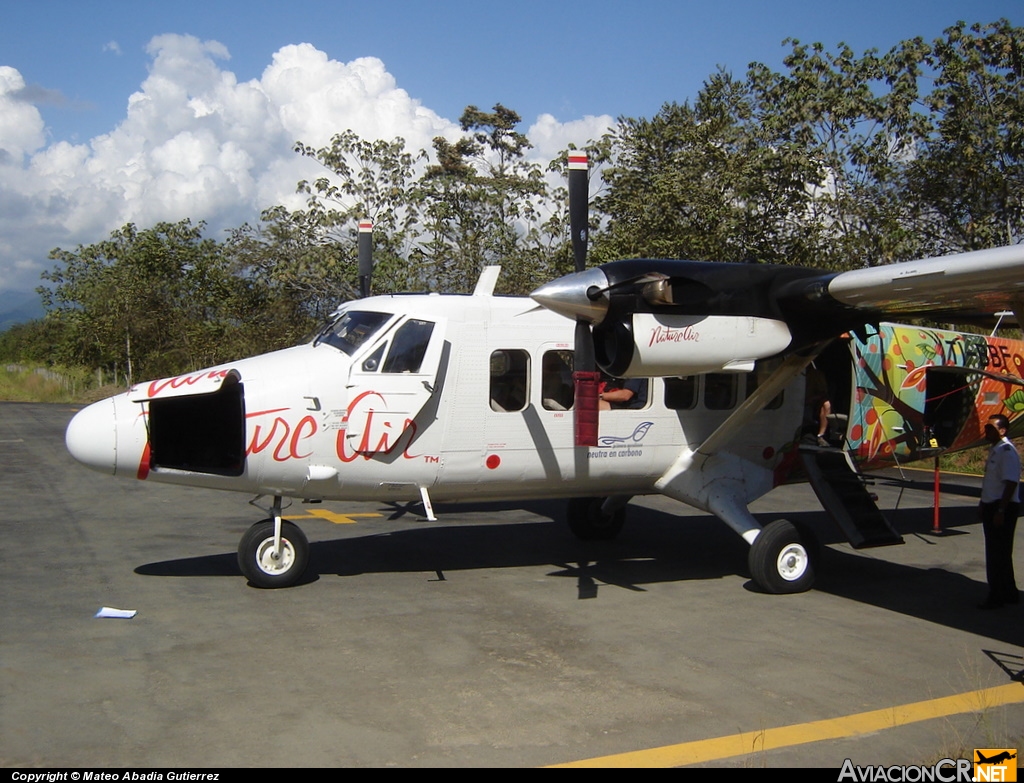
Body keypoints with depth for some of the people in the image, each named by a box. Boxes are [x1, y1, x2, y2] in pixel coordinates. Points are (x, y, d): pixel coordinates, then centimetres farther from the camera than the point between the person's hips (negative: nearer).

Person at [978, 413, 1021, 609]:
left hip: (1003, 508, -10)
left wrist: (1000, 510, -26)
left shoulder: (1007, 451, -18)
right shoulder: (994, 450, 13)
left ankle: (997, 597, 3)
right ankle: (1009, 593, 27)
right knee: (999, 552, 17)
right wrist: (984, 504, 23)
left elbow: (1011, 483, -24)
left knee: (998, 554, -4)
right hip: (992, 506, 10)